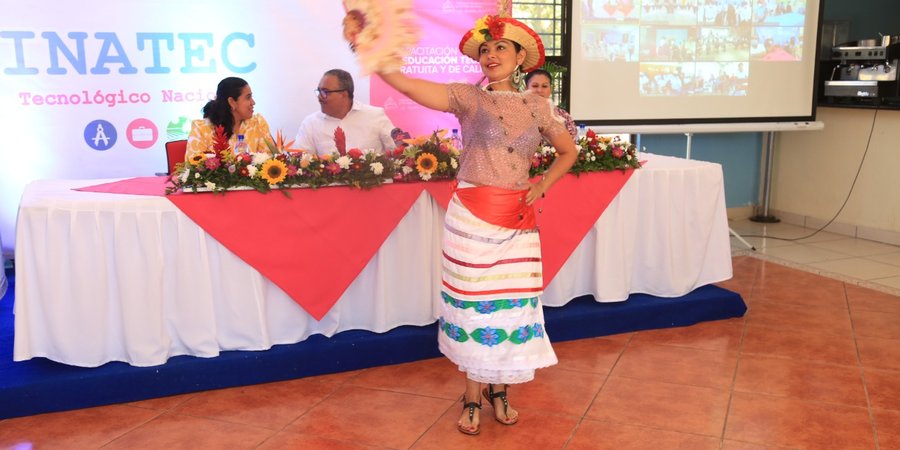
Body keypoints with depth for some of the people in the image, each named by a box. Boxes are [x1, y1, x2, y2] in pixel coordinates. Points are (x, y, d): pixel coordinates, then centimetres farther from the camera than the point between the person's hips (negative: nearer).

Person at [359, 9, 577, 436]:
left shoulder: (537, 105, 7)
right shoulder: (467, 97, -2)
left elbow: (568, 151, 19)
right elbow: (407, 84, -15)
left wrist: (542, 186, 3)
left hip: (518, 220, 3)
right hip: (472, 216, -2)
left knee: (512, 303, 7)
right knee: (473, 303, 4)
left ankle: (498, 389, 27)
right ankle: (472, 396, 20)